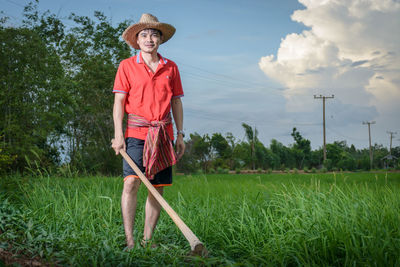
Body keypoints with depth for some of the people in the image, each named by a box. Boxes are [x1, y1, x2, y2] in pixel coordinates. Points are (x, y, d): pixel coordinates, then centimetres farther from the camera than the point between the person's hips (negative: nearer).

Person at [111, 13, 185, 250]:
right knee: (131, 181, -17)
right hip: (136, 132, -3)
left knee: (158, 188, 3)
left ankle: (148, 239, 11)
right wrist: (118, 135, -8)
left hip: (163, 134, 3)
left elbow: (176, 102, 15)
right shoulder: (127, 66, 4)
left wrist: (180, 135, 10)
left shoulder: (171, 67, 11)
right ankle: (129, 239, -11)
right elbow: (119, 101, 1)